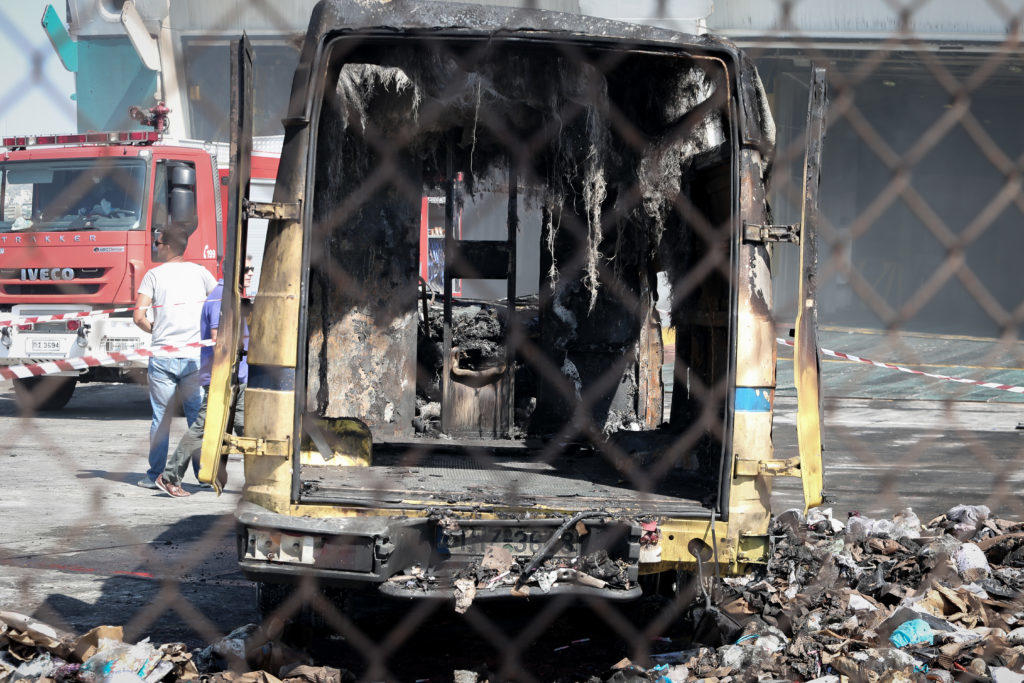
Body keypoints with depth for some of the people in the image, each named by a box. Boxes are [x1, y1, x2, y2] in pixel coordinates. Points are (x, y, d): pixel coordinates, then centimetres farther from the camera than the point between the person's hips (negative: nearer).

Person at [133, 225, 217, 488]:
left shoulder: (154, 275, 0)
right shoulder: (199, 272, 5)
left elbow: (139, 317, -6)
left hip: (163, 356, -1)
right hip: (195, 355, 1)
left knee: (161, 417, 6)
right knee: (198, 417, 7)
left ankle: (155, 474, 8)